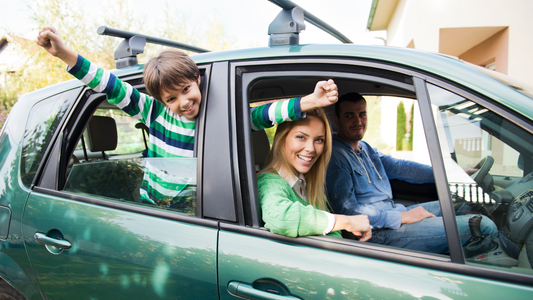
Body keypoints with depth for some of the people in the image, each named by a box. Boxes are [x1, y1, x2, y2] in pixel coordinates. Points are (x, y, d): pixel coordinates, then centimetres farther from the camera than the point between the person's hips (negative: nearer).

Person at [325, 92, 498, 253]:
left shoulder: (365, 148, 13)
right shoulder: (336, 156, -17)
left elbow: (399, 167, 13)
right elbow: (347, 211, -23)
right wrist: (402, 217, -20)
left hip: (392, 212, 10)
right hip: (377, 233, -10)